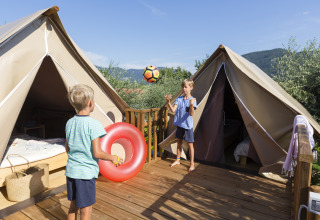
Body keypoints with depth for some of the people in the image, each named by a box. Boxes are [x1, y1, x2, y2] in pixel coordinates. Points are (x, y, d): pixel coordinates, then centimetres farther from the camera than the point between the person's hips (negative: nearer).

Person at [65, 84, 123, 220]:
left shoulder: (69, 123, 2)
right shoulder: (93, 124, -19)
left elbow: (67, 148, 11)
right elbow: (97, 153, -20)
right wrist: (113, 158, -6)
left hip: (71, 170, 7)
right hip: (86, 172, -6)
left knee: (73, 205, 23)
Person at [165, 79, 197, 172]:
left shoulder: (192, 100, -10)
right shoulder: (179, 99, 2)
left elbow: (191, 114, -21)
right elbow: (173, 110, -10)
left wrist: (191, 105, -39)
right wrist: (168, 102, -24)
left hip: (188, 125, -4)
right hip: (179, 124, 4)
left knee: (190, 144, 3)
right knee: (179, 142, 17)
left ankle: (192, 164, 16)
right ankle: (177, 160, 33)